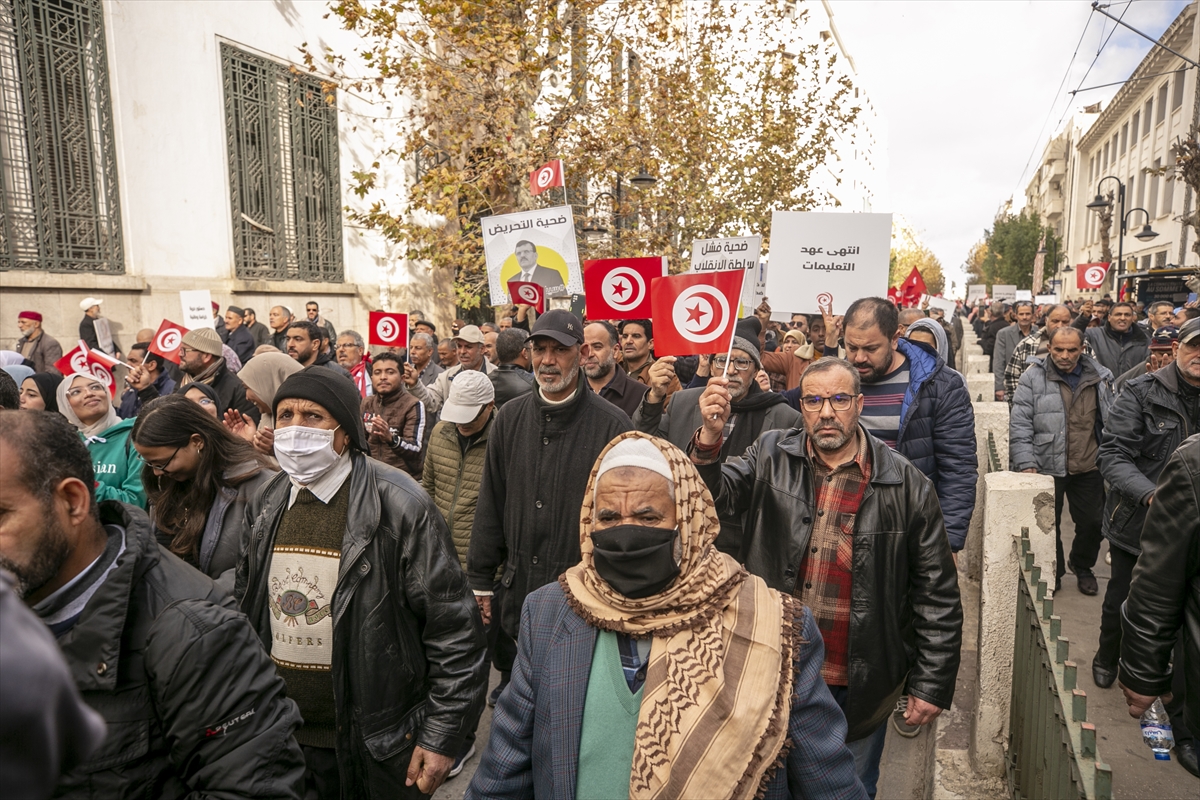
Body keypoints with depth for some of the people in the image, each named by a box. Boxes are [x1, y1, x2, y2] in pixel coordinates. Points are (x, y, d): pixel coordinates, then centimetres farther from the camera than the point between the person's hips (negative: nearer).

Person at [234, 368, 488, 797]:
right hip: (281, 740, 5)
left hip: (378, 747, -5)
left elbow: (455, 630, -18)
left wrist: (442, 738, -16)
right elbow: (244, 609, 14)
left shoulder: (397, 505, -19)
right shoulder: (266, 505, 1)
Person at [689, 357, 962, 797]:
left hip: (861, 687, -1)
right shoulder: (771, 456, -3)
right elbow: (714, 496, -17)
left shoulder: (906, 485, -8)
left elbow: (937, 593, -3)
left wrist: (931, 685, -3)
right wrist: (709, 438, -35)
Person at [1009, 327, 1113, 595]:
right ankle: (1052, 571, 33)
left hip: (1089, 468, 3)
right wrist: (1026, 464, -16)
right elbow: (1020, 424, -10)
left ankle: (1083, 567, 40)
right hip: (1047, 467, -2)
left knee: (1092, 522, 13)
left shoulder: (1101, 377, 2)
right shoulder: (1033, 377, -8)